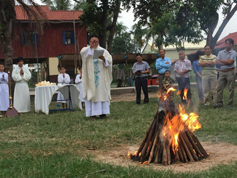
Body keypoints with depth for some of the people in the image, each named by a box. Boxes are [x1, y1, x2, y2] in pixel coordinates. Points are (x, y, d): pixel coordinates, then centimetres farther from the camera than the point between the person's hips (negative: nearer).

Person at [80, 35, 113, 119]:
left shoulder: (103, 50, 12)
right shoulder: (86, 50, 7)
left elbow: (109, 60, 2)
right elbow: (82, 53, -17)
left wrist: (104, 59, -17)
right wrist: (90, 47, -24)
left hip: (101, 76, 2)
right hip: (90, 77, -2)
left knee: (102, 93, -1)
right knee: (91, 93, -6)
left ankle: (103, 112, 2)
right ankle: (93, 113, -6)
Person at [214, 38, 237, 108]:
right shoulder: (220, 52, 12)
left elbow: (230, 61, -15)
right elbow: (217, 62, 1)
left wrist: (221, 60, -2)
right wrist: (226, 63, -12)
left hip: (230, 72, -4)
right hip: (222, 72, 4)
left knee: (231, 88, 1)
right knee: (219, 87, 0)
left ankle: (230, 103, 6)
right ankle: (218, 102, 4)